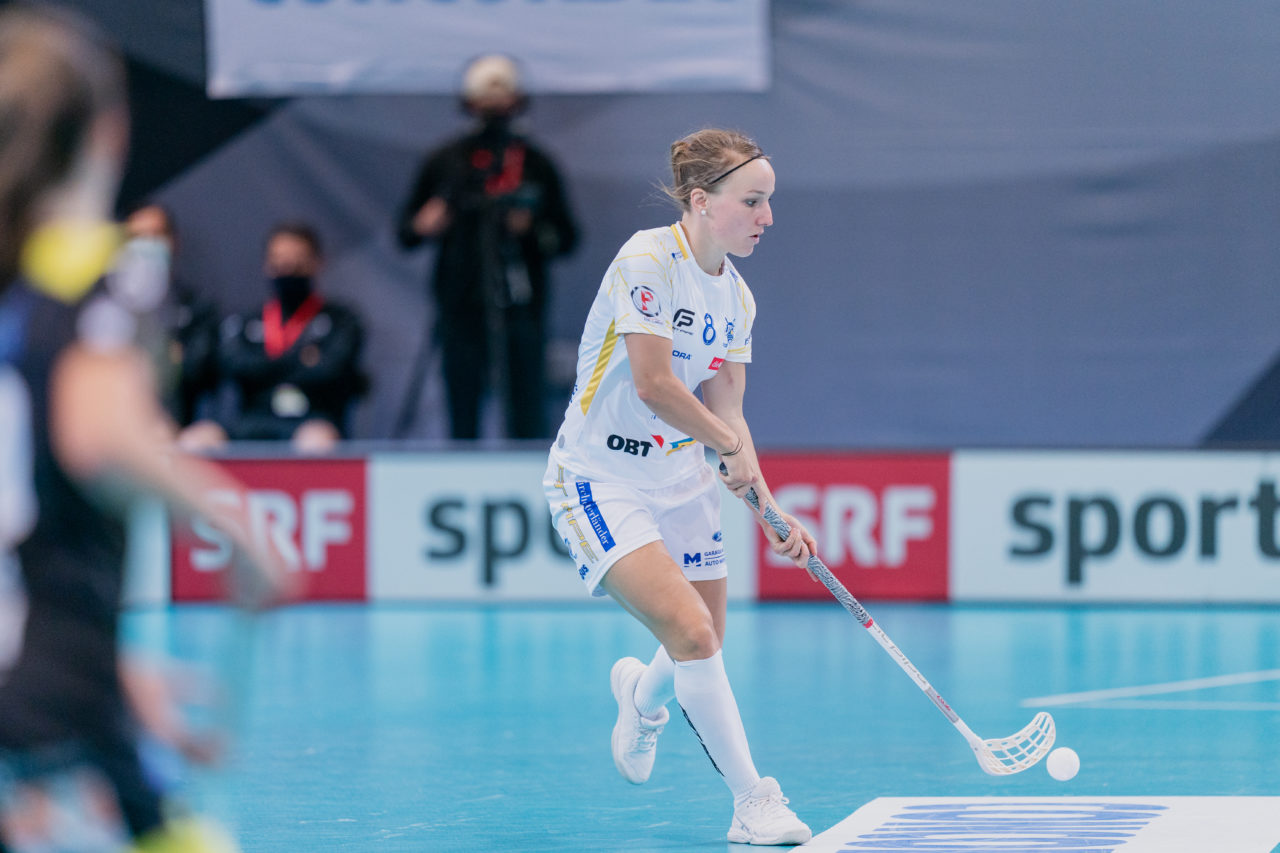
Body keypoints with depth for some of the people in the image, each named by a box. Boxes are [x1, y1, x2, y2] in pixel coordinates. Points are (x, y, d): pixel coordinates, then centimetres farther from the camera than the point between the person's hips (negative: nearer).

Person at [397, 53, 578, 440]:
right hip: (461, 307, 0)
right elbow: (406, 231, 11)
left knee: (529, 419, -3)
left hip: (522, 307, 0)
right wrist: (423, 226, -11)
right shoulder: (445, 162, 9)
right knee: (463, 419, -1)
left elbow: (567, 237, 12)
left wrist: (533, 230, -8)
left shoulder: (536, 164, 10)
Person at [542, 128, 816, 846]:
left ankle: (642, 694, 49)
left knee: (703, 648, 12)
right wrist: (732, 445, -9)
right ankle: (753, 802, -13)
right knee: (692, 633, -21)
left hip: (682, 478, 8)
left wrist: (770, 511, -4)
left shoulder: (737, 297, 5)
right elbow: (653, 384, -21)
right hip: (600, 478, -8)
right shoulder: (648, 259, -18)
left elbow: (725, 412, 6)